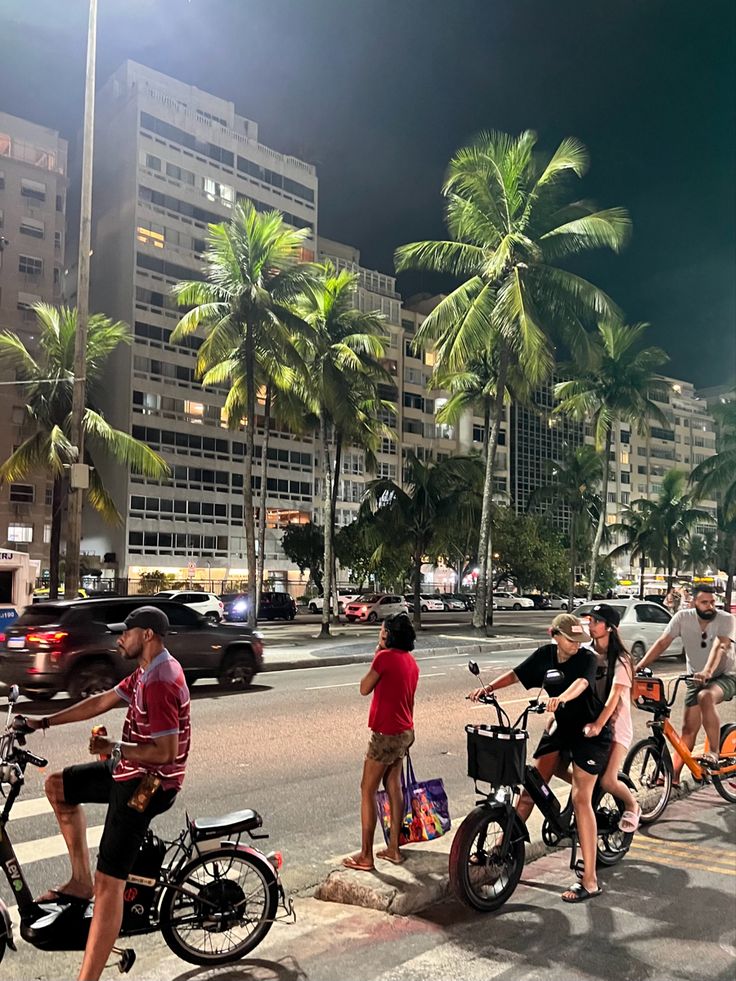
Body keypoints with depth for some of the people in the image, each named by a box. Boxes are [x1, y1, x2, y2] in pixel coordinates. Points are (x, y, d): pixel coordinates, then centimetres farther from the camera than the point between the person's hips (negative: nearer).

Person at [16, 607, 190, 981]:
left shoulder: (159, 682, -25)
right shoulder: (149, 671, 8)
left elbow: (166, 751, -28)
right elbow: (102, 702, 14)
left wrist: (114, 747, -17)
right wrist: (45, 722, 12)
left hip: (146, 785, -11)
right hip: (131, 772, 11)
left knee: (108, 883, -7)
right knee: (58, 785, 20)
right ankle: (80, 880, 23)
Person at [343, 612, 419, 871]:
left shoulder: (385, 657, -18)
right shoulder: (411, 660, 8)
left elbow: (364, 689, -9)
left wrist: (375, 656, -4)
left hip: (385, 733, -8)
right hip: (404, 732, 8)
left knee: (368, 790, 0)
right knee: (393, 786, 16)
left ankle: (366, 855, 4)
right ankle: (394, 848, 22)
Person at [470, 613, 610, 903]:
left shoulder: (587, 658, -20)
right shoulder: (545, 654, -5)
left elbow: (581, 682, -39)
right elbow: (516, 674, -2)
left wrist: (562, 698, -60)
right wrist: (488, 688, -19)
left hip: (591, 730, -5)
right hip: (562, 725, 5)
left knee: (580, 798, -11)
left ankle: (590, 881, -6)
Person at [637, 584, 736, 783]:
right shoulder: (683, 617, -11)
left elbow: (719, 647, -34)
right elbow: (662, 643, -14)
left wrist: (707, 672, -51)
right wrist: (639, 666, -25)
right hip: (696, 679, 3)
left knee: (706, 697, -35)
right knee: (688, 728, 2)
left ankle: (714, 752, -21)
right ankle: (674, 776, 9)